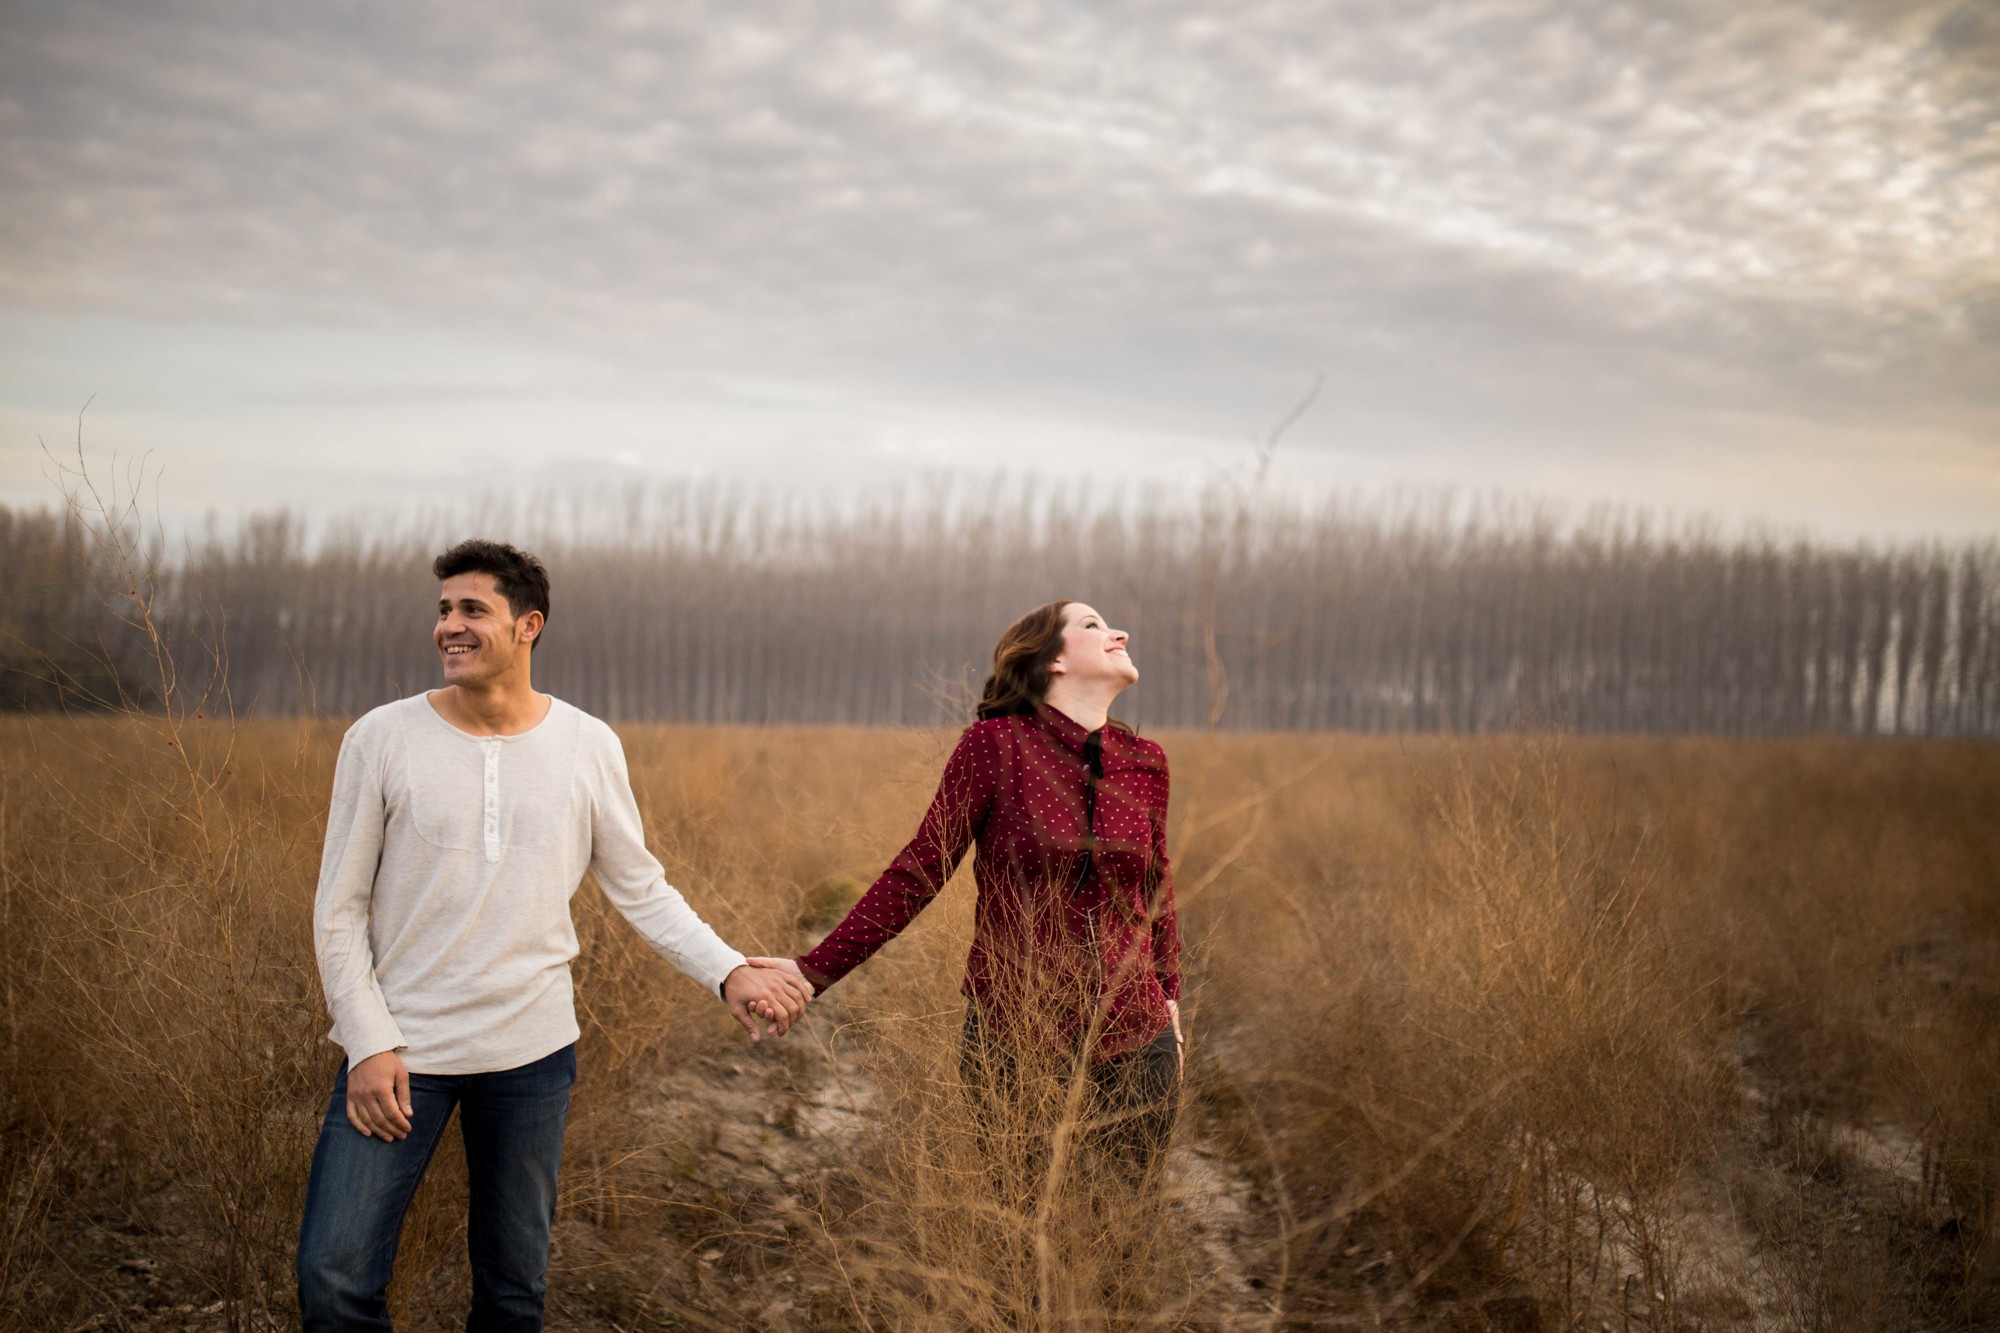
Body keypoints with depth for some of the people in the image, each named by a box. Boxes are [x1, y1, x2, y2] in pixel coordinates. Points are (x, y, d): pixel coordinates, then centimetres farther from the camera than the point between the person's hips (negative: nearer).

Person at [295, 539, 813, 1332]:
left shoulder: (589, 747, -1)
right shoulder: (383, 739, -4)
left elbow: (641, 891, 6)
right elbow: (339, 910, -1)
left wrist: (728, 972, -7)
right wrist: (369, 1043, -10)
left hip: (532, 1053, 1)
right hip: (398, 1045, -1)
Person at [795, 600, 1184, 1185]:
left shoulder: (1145, 761, 4)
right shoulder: (995, 744, -9)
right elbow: (918, 873, -7)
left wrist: (1169, 994, 19)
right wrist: (814, 972, -12)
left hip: (1132, 1036, 4)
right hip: (1011, 1033, -3)